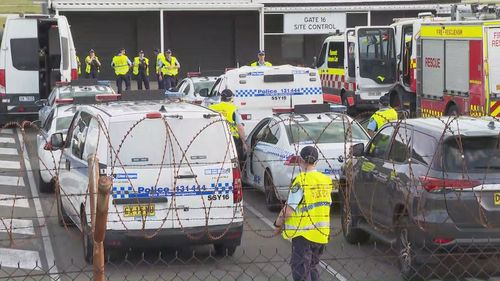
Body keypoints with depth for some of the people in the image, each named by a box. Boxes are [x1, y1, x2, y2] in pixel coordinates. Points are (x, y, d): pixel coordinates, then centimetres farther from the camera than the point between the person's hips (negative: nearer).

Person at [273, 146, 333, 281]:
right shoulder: (326, 181, 6)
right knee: (312, 267, 21)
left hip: (303, 233, -7)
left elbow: (289, 209, -17)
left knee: (300, 270, -1)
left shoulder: (301, 181, -16)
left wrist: (277, 224, -4)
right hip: (321, 233, 7)